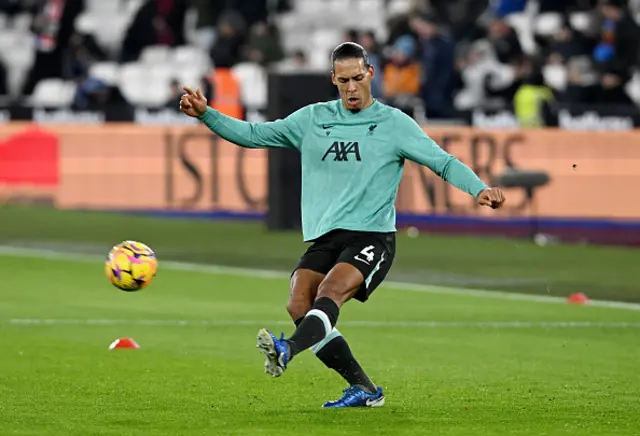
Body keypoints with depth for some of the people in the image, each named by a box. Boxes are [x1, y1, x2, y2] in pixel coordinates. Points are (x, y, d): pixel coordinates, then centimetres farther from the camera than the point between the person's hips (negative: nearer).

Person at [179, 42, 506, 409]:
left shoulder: (394, 124, 4)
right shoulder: (313, 119, 14)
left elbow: (444, 162, 0)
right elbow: (253, 135, 14)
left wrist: (479, 189, -16)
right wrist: (206, 114, 2)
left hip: (372, 236, -4)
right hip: (324, 237, 4)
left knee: (330, 291, -29)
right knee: (299, 304, -16)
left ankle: (288, 350, -55)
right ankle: (364, 389, -8)